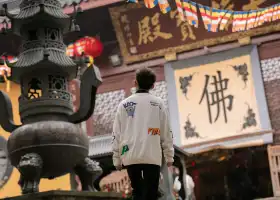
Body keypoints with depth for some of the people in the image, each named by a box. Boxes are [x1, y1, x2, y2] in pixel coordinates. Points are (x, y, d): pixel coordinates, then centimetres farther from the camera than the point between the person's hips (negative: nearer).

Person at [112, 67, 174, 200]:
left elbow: (116, 134, 5)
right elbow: (166, 132, 2)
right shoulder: (158, 103, 2)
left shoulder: (124, 104, 5)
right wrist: (169, 156, 10)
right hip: (151, 156, -2)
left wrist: (116, 158, 12)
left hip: (130, 157, 2)